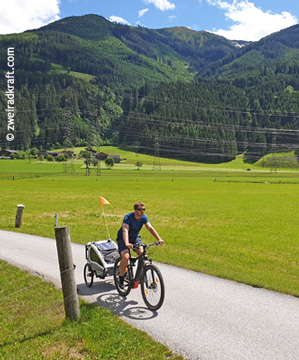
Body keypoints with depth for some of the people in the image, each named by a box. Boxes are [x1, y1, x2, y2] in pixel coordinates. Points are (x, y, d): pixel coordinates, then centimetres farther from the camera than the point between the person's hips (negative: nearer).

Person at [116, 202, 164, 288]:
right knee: (126, 257, -26)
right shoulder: (128, 218, -29)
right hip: (123, 238, -4)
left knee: (142, 253, -19)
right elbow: (125, 230, -43)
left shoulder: (143, 217, -14)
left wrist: (159, 239, -36)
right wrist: (127, 243, -60)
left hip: (135, 237, 5)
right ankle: (121, 278, -4)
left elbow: (150, 228, -21)